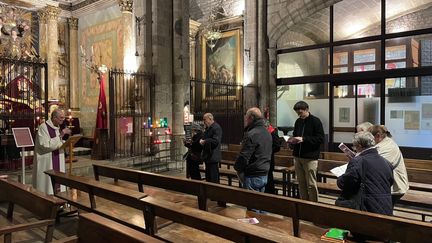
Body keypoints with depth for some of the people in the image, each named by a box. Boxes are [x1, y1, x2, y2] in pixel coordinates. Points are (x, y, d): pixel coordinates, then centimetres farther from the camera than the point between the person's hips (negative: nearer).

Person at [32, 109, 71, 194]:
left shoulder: (57, 128, 10)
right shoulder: (43, 127, -13)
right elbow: (46, 145, -22)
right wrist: (60, 136, -23)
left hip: (57, 163, 7)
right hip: (46, 164, -7)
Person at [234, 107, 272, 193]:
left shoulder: (251, 134, -19)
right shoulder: (267, 133, 12)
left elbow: (244, 156, -21)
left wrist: (237, 168, -3)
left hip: (253, 176, -9)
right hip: (264, 175, 9)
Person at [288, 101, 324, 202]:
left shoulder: (315, 121, -5)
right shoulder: (298, 121, 12)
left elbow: (320, 138, -11)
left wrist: (304, 139, -18)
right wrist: (292, 140, 1)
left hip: (310, 158, -6)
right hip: (297, 156, 6)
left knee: (311, 184, -1)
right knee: (301, 183, 12)